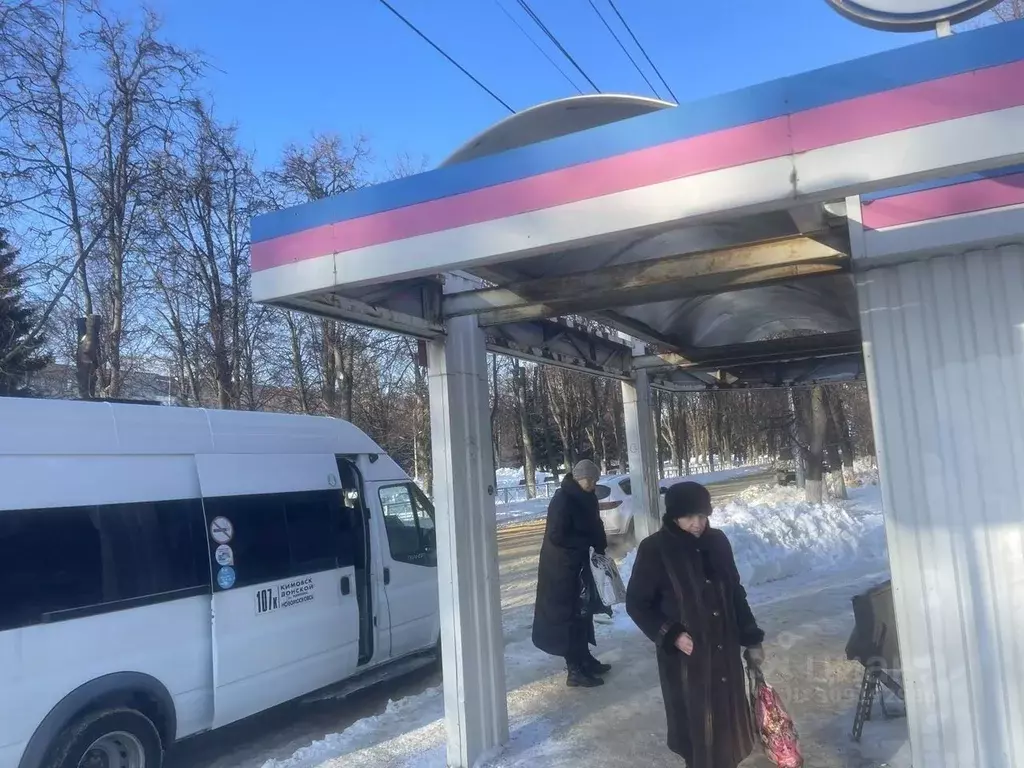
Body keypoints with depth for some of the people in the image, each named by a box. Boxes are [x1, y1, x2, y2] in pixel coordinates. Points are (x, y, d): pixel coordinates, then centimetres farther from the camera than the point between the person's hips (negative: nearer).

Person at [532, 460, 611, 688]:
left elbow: (594, 526, 14)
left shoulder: (586, 498, 6)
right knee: (568, 616, -1)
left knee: (582, 612, 17)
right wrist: (589, 544, -19)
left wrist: (600, 548, -2)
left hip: (579, 564, 9)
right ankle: (575, 671, 7)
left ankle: (585, 659, 31)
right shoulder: (562, 500, -21)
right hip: (561, 567, -9)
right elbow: (556, 536, -24)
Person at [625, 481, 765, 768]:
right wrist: (671, 635, -17)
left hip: (725, 651, 4)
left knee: (728, 718, 16)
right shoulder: (655, 550, -15)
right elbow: (636, 603, -8)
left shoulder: (718, 542, -1)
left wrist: (751, 639, 13)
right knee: (696, 723, 7)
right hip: (685, 658, -4)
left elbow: (736, 594, 10)